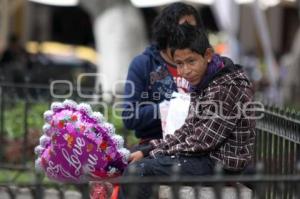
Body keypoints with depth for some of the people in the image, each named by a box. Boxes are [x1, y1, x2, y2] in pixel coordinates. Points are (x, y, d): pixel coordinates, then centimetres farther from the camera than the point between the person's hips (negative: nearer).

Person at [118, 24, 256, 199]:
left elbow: (203, 141, -21)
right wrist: (150, 149, 0)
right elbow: (188, 130, 12)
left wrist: (155, 151, -12)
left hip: (221, 164, -10)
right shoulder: (202, 82, 9)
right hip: (207, 155, 10)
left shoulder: (228, 86, -21)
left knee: (138, 170, -19)